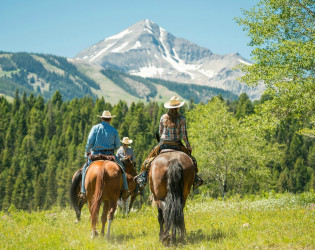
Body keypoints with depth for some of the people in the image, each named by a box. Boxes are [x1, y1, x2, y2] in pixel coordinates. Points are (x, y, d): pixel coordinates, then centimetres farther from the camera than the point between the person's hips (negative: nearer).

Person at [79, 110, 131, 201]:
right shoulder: (114, 130, 3)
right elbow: (117, 145, 5)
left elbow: (90, 142, -6)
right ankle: (125, 189, 16)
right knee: (121, 167, 21)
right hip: (110, 154, 1)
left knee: (85, 168, 19)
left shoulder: (95, 128, -1)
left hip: (95, 154, 0)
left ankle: (83, 191, 9)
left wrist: (87, 152, 9)